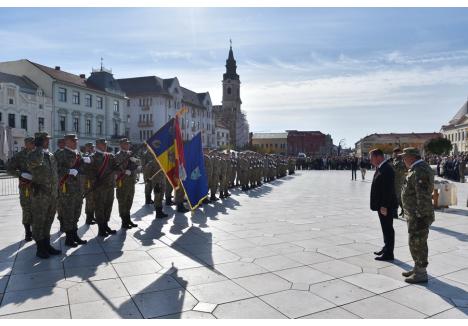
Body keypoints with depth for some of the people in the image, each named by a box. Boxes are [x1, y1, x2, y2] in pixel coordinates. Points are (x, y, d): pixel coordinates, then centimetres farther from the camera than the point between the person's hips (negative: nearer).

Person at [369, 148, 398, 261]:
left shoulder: (386, 169, -20)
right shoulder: (381, 168, 11)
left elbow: (388, 190, -23)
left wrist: (384, 206, -23)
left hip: (386, 206, -10)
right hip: (382, 205, 10)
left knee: (388, 229, 0)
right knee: (386, 228, 20)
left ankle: (388, 254, 10)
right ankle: (386, 249, 33)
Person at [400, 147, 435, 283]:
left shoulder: (419, 171, -21)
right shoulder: (417, 169, 13)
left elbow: (423, 196, -26)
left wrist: (421, 216, -24)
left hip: (418, 216, -11)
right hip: (414, 215, 11)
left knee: (417, 243, -1)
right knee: (415, 243, 19)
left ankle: (421, 273, 11)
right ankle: (418, 268, 32)